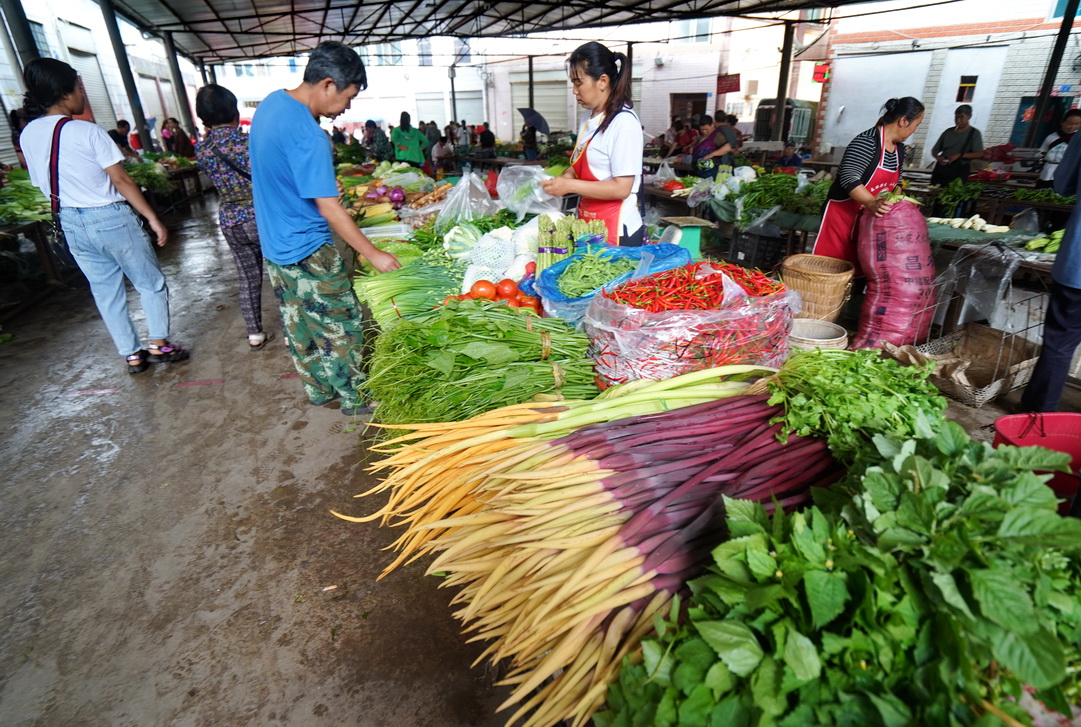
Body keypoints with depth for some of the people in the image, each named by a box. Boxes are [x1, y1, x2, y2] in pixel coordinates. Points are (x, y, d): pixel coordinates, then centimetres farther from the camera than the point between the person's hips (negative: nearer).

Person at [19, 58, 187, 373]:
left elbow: (43, 185, 11)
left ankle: (131, 354, 19)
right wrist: (153, 219, -10)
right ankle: (159, 345, 14)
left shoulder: (27, 135, 5)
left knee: (105, 291, 13)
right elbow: (122, 181, -15)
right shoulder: (87, 131, -15)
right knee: (151, 283, 9)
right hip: (110, 218, -6)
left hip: (70, 223, 7)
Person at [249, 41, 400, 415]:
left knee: (299, 326, 18)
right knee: (341, 327, 4)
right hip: (307, 252, -10)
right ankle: (354, 399, 19)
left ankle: (318, 390, 34)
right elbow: (329, 209, -25)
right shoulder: (307, 136, -26)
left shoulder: (271, 103, 6)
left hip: (275, 245, 10)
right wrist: (373, 254, -20)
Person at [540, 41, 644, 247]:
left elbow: (622, 188, -19)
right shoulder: (589, 118, 11)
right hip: (588, 226, 7)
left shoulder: (624, 122, -14)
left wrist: (570, 186, -19)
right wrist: (557, 182, 0)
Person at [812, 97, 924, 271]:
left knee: (858, 266, 11)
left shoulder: (899, 148, 10)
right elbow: (849, 178, -27)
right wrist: (871, 203, -37)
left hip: (870, 217, 9)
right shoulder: (867, 141, -18)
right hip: (843, 212, -9)